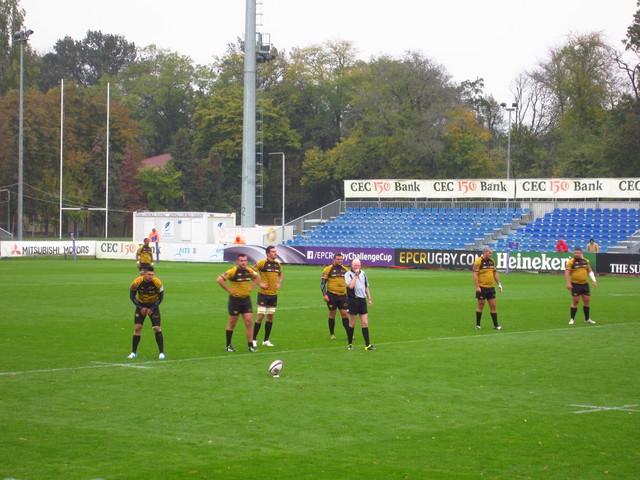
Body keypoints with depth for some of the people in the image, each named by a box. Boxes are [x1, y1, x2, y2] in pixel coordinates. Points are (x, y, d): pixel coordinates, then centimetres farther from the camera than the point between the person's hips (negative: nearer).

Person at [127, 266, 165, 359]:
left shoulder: (157, 283, -21)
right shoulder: (137, 282, -21)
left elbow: (160, 298, -9)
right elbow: (132, 296, -7)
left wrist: (151, 309, -13)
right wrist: (141, 308, -12)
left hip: (153, 305, -1)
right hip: (141, 305, 1)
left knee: (157, 328, -11)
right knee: (138, 327, -7)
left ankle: (161, 352, -3)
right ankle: (134, 352, 4)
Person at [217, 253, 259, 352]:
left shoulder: (249, 271, 4)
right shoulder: (233, 271, -14)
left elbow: (256, 277, 25)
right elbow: (219, 279, -21)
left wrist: (251, 287, 11)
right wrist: (229, 290, -17)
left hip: (246, 299, 5)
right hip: (235, 300, -5)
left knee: (249, 321, -2)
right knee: (232, 323, 4)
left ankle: (250, 345, 2)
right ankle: (228, 345, 17)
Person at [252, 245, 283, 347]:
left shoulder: (278, 264, 9)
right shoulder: (262, 263, -10)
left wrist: (279, 284, 10)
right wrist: (260, 283, -13)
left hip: (274, 294, 6)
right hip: (263, 294, -6)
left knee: (270, 317, 7)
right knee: (260, 316, -8)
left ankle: (266, 340, 16)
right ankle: (254, 339, 2)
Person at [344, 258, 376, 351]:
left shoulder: (363, 274, 13)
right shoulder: (348, 274, -6)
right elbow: (351, 286, -22)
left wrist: (369, 298, 18)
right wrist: (355, 275, -16)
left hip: (362, 300, 5)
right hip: (353, 300, -5)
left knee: (365, 323, 0)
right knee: (352, 324, 3)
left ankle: (367, 345, -1)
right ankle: (349, 344, 15)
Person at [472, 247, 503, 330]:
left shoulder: (492, 261, 11)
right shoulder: (478, 261, -10)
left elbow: (495, 273, 19)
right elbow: (475, 275, -13)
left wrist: (499, 284, 12)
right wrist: (477, 286, -19)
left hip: (491, 287, 6)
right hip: (482, 288, -6)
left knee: (493, 306, 4)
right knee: (481, 306, 1)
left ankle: (496, 325, 8)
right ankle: (477, 325, 11)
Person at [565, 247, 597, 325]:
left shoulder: (585, 261, 9)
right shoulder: (571, 261, -5)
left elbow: (590, 271, 18)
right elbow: (567, 273, -9)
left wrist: (594, 281, 10)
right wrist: (568, 283, -17)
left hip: (585, 284, 4)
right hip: (575, 284, -4)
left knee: (587, 301, 5)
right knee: (575, 302, -4)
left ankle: (587, 319, 18)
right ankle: (572, 319, 6)